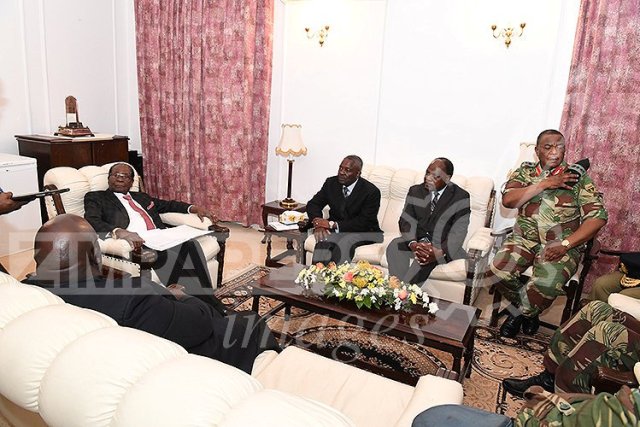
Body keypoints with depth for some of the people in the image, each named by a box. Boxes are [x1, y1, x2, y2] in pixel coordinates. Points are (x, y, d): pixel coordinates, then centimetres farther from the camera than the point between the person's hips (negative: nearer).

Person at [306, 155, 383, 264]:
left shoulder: (371, 191, -14)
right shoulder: (331, 183, 2)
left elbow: (363, 223, -18)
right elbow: (313, 204, 5)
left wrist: (333, 225, -24)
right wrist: (318, 224, -17)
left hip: (363, 232, -3)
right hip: (335, 229, 3)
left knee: (344, 243, -34)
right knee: (323, 240, -29)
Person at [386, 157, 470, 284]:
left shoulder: (460, 197, -4)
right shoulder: (415, 191, 7)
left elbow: (458, 232, -12)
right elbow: (406, 221, 0)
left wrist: (439, 251, -29)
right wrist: (412, 244, -21)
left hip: (441, 246, -3)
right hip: (417, 241, 3)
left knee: (427, 259, -35)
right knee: (394, 246, -26)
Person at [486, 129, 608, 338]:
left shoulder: (578, 177, 4)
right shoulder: (525, 171, 9)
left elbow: (598, 217, -4)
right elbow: (508, 199, -8)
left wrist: (565, 244, -16)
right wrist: (546, 183, -14)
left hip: (561, 244, -2)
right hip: (524, 239, 2)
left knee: (547, 285, -31)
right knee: (498, 272, -25)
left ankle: (519, 311, 5)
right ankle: (527, 309, 7)